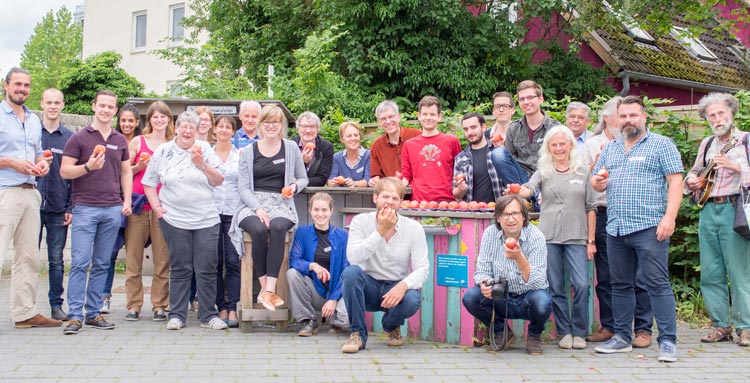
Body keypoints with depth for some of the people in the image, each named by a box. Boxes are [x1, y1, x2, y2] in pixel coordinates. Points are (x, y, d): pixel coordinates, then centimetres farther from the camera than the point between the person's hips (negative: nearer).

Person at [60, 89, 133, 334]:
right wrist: (88, 167, -19)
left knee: (102, 264, 6)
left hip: (113, 209, 4)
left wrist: (126, 201, 8)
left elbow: (126, 172, 19)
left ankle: (94, 313, 13)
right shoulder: (79, 138, 1)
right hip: (85, 208, -4)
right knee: (80, 263, -7)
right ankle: (75, 316, -4)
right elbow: (64, 171, -2)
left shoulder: (120, 141, 14)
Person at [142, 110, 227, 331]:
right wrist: (157, 207, 0)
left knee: (207, 269, 0)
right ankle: (177, 315, 14)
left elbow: (218, 181, 3)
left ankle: (209, 316, 9)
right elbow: (149, 183, 11)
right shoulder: (162, 152, 7)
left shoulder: (205, 150, 6)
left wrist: (202, 165, -11)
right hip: (174, 219, 0)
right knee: (179, 269, 5)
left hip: (206, 219, 0)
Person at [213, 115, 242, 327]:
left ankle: (232, 309, -5)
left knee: (233, 261, -7)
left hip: (234, 212, -1)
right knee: (215, 262, 2)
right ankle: (221, 307, 8)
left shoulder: (241, 155, 7)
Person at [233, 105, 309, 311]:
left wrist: (295, 187, -5)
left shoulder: (291, 148, 12)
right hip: (252, 204, 0)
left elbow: (303, 178, 20)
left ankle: (268, 290, -34)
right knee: (259, 230, -34)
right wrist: (258, 208, -13)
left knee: (277, 228, -35)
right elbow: (243, 187, 5)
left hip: (280, 204, 0)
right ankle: (265, 288, -22)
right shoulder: (248, 151, 10)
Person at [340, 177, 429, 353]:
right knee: (351, 272, -31)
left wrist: (404, 285, -31)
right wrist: (380, 231, -27)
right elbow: (353, 258, -23)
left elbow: (422, 268, -11)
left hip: (397, 288, 1)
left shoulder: (414, 228, -5)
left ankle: (392, 326, 8)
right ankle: (358, 334, -14)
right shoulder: (360, 222, -7)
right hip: (369, 288, 0)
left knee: (411, 300, -33)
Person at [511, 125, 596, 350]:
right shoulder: (544, 172, 9)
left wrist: (591, 240, 4)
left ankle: (579, 332, 6)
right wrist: (517, 191, -34)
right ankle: (565, 332, 15)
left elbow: (591, 208, 9)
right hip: (549, 237, 1)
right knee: (555, 288, 3)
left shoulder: (583, 172, 9)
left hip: (576, 238, 0)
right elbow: (529, 189, -11)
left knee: (581, 285, -9)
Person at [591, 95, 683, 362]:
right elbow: (596, 179, 24)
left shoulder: (661, 144, 1)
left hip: (648, 227, -6)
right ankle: (621, 337, 21)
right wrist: (597, 182, -1)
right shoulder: (610, 148, 18)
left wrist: (669, 217, -17)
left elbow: (675, 182, -5)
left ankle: (668, 341, -1)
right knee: (620, 285, 12)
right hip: (616, 228, 6)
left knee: (657, 283, -7)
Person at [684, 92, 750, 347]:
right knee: (710, 273, 5)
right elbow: (694, 171, 28)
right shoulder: (707, 144, 19)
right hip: (708, 211, 5)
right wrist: (692, 181, 7)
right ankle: (721, 326, 13)